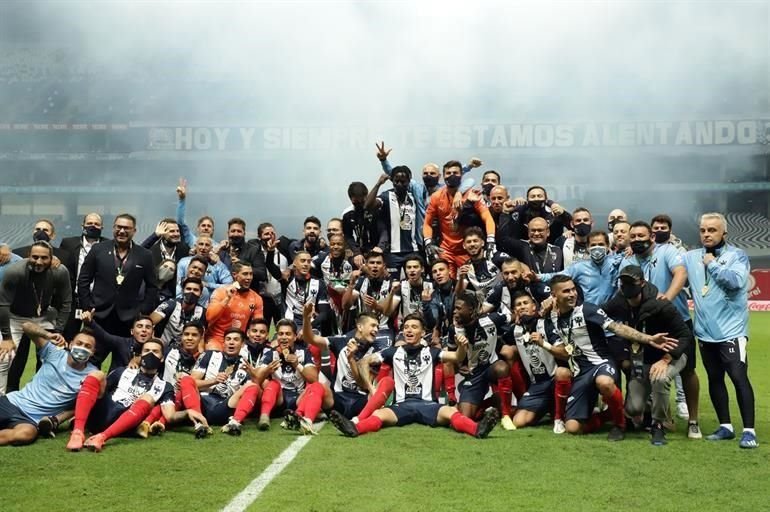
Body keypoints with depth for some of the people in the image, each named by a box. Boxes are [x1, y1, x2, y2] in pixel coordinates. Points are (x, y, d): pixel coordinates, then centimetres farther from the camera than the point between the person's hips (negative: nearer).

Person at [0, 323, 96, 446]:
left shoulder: (91, 374, -2)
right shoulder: (55, 354, 0)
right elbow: (27, 326, -3)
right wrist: (48, 335, -22)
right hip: (15, 401, 1)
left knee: (27, 433, -36)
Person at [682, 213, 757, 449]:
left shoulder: (737, 255, -3)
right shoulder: (691, 257, 9)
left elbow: (735, 281, -19)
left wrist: (713, 264, -11)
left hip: (731, 330, -5)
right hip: (705, 332, 5)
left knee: (739, 377, -11)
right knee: (714, 379, 12)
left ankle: (749, 431, -3)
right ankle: (725, 426, 24)